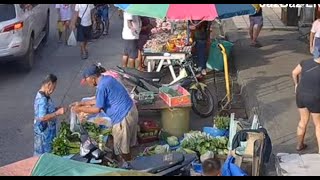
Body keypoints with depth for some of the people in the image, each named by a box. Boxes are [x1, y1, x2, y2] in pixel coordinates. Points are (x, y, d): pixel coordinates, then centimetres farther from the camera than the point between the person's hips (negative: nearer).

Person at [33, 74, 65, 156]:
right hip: (43, 131, -10)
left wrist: (56, 109, 6)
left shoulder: (44, 95, 5)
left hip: (48, 130, 10)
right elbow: (42, 117, -32)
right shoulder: (42, 99, -27)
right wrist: (57, 113, -28)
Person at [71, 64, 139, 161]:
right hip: (131, 110, 10)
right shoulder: (107, 78, 8)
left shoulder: (102, 86, -21)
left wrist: (80, 109, -4)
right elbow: (99, 100, 18)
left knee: (122, 144, 10)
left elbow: (97, 109, -15)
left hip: (123, 116, -10)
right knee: (125, 140, 24)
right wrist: (82, 103, 18)